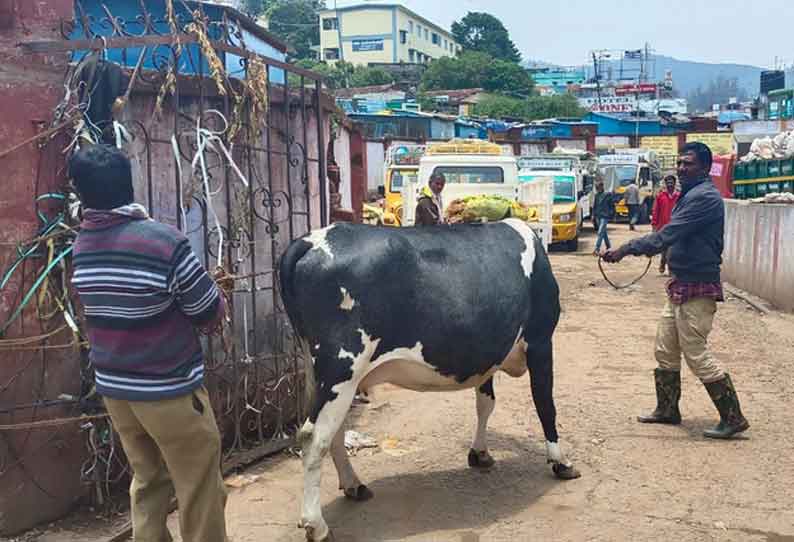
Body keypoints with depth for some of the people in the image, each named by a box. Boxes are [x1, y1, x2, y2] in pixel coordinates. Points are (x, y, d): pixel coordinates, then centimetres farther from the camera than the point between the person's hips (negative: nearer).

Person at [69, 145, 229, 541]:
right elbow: (212, 314, -11)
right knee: (200, 490, 7)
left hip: (113, 387, 6)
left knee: (147, 482, 20)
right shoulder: (165, 241, -19)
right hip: (170, 388, -6)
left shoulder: (81, 246, -1)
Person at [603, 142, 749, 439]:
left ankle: (733, 418, 8)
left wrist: (626, 250, -26)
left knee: (696, 354, -4)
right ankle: (667, 410, 28)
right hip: (681, 285, 10)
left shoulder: (704, 197, -18)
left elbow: (667, 235, -26)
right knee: (665, 350, 15)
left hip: (698, 289, -10)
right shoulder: (691, 195, 14)